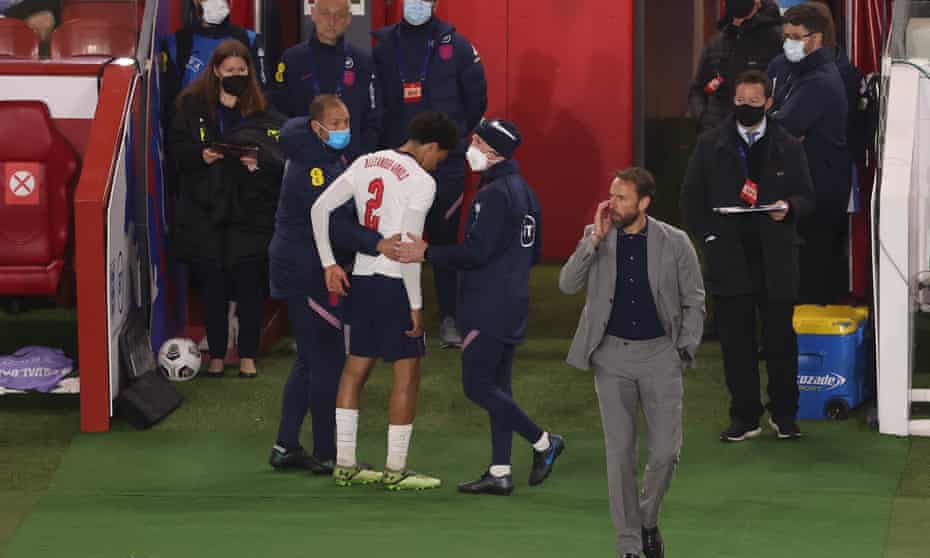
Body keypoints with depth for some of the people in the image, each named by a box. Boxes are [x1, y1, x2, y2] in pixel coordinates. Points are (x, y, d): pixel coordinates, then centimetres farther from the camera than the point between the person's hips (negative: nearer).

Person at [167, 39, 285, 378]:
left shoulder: (262, 111, 4)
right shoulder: (192, 105, 5)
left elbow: (281, 153, 1)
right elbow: (176, 147, 4)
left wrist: (260, 160, -19)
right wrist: (199, 155, -14)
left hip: (250, 210, 0)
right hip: (205, 210, 1)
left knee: (250, 284, 0)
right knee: (213, 286, 5)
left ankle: (248, 356, 10)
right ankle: (216, 354, 15)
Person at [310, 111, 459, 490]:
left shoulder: (366, 164, 8)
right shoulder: (421, 182, -12)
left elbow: (320, 208, 4)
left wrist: (329, 264, 7)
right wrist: (415, 305, -11)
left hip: (361, 278, 7)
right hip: (396, 284, -7)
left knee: (355, 370, 14)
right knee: (407, 374, 2)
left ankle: (345, 465, 17)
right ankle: (395, 470, 4)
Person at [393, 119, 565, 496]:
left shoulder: (495, 195, -17)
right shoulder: (524, 192, 14)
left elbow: (476, 252, -23)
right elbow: (534, 253, 21)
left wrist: (428, 254, -17)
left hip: (489, 307, -10)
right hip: (514, 306, 10)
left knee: (478, 386, -6)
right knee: (497, 385, 11)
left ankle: (543, 442, -2)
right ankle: (499, 473, 11)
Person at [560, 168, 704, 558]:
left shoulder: (674, 243, -4)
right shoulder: (596, 237, 1)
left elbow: (694, 301, 4)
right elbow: (567, 285, -8)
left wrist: (685, 350, -3)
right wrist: (595, 239, -15)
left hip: (659, 353, -1)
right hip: (612, 354, 1)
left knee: (666, 451, -4)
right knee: (620, 453, 2)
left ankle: (648, 520, 22)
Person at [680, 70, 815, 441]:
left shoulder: (788, 148, 6)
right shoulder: (711, 146, 6)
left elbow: (807, 196, 8)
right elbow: (691, 197, 9)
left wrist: (789, 208, -15)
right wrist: (708, 236, -3)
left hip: (776, 258, 0)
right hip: (729, 256, 0)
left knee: (780, 339, 3)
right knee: (736, 341, 2)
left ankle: (783, 414, 16)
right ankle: (745, 418, 9)